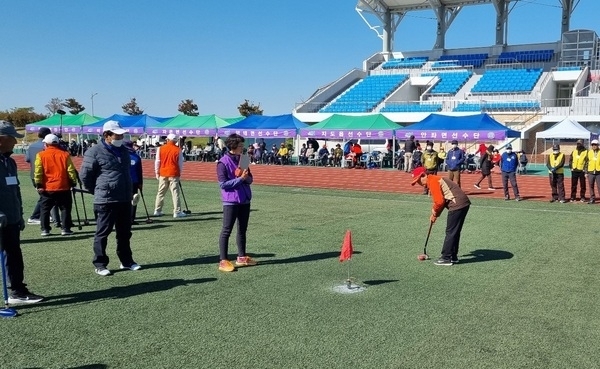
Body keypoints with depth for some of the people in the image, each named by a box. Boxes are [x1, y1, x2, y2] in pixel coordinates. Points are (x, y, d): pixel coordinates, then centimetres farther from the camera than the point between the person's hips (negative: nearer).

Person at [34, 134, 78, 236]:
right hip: (63, 187, 0)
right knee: (65, 208, 8)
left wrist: (38, 185, -3)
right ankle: (65, 229, 5)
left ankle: (45, 230, 11)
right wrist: (73, 182, 6)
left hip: (47, 188, 0)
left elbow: (38, 171, -6)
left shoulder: (41, 155, 0)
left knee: (45, 209, 11)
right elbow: (71, 171, -1)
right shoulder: (65, 154, 1)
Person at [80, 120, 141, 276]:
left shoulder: (124, 151, 11)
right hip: (106, 201, -7)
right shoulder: (94, 152, -12)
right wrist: (98, 191, 2)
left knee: (124, 233, 15)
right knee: (102, 233, 3)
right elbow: (85, 176, -8)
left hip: (125, 199, 7)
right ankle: (100, 264, 12)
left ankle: (126, 261, 26)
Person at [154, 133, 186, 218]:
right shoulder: (178, 150, -4)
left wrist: (157, 172, 13)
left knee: (161, 192, 13)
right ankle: (177, 212, -2)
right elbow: (181, 163, 1)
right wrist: (179, 173, 13)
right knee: (175, 193, -1)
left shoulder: (160, 149, 0)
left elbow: (157, 162, 3)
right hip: (174, 174, -3)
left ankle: (157, 210, 17)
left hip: (163, 174, 3)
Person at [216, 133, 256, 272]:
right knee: (226, 230, -3)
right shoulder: (223, 162, -10)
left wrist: (246, 177, -11)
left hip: (245, 200, 7)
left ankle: (242, 257, 24)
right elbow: (223, 184, -16)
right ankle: (223, 261, 0)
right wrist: (240, 179, -20)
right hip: (231, 201, -7)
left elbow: (250, 179, 11)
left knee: (242, 229, 13)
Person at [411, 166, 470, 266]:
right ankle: (453, 256, 26)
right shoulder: (436, 179, 20)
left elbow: (439, 201, -16)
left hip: (457, 205, -10)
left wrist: (435, 212, 2)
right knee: (455, 232, 17)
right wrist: (435, 214, 14)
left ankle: (446, 258, 3)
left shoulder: (432, 181, -11)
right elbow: (442, 199, 22)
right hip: (464, 203, 10)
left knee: (450, 232, -3)